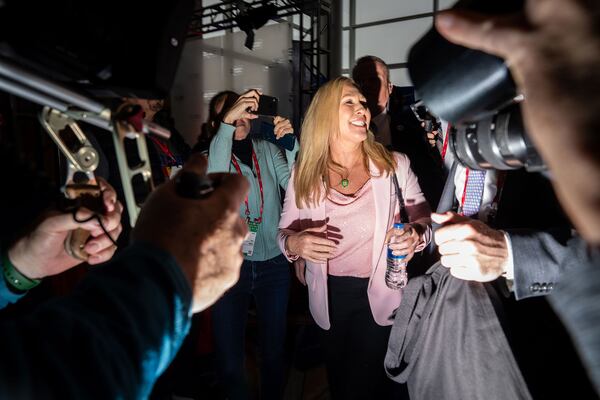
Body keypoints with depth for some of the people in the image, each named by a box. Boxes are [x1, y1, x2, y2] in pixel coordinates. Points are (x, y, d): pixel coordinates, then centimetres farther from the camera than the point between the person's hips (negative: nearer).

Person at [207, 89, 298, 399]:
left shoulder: (268, 150, 5)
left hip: (274, 263, 2)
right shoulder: (209, 154, -1)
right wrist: (227, 122, -29)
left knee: (274, 350, 15)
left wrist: (291, 144, -22)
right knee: (229, 358, 7)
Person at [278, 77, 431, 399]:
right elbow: (284, 231, 2)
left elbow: (425, 220, -2)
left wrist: (416, 235, -24)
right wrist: (294, 243, -20)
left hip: (380, 295, -2)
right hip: (329, 297, 2)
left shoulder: (395, 166, -9)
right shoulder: (304, 175, -6)